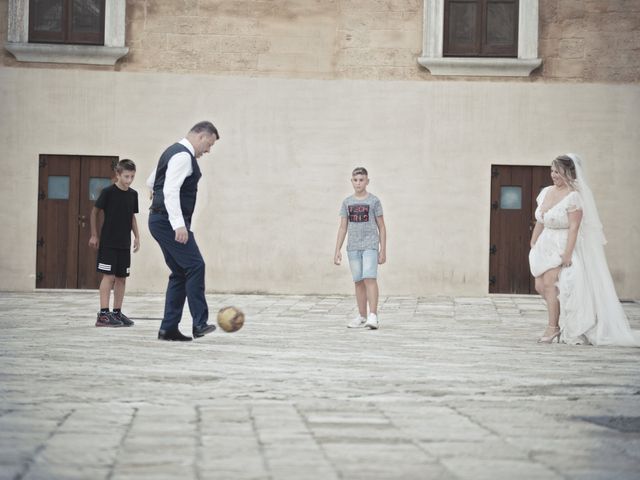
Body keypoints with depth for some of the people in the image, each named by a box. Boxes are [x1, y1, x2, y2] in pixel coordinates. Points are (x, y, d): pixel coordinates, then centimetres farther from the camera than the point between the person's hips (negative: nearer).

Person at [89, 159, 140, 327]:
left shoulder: (133, 194, 5)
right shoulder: (108, 192, -10)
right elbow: (94, 211, -2)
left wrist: (136, 236, 9)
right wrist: (94, 235, -1)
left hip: (124, 244, 6)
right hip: (108, 242, -6)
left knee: (121, 278, 7)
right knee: (109, 276, -10)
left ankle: (117, 312, 15)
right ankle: (103, 314, -10)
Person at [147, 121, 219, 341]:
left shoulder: (174, 152, 18)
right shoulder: (183, 156, -14)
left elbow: (151, 181, 30)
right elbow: (171, 190, -26)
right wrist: (179, 224, -32)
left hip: (161, 220, 11)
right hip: (168, 221, -11)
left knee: (180, 272, 10)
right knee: (195, 266, -12)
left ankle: (168, 328, 8)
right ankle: (200, 323, -13)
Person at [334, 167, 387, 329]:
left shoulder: (374, 201, 1)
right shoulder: (347, 202, 10)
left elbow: (381, 227, 3)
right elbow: (343, 228, 11)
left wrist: (383, 250, -1)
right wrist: (337, 250, 6)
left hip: (370, 245, -4)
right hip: (353, 247, 4)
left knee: (369, 278, -15)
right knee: (359, 282, 6)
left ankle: (373, 316, -18)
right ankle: (362, 317, 14)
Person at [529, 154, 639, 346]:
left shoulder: (573, 196, -15)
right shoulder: (546, 192, 8)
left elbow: (574, 227, -20)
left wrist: (567, 253, -24)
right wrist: (533, 244, 16)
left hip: (563, 246, -8)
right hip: (546, 245, 8)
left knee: (549, 282, -16)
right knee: (540, 285, 2)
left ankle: (553, 327, -6)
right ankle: (558, 315, 23)